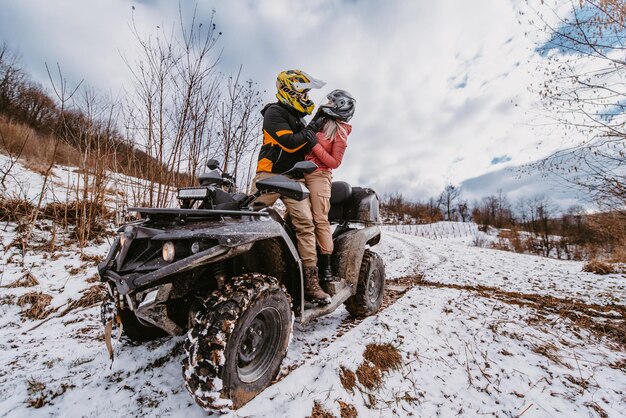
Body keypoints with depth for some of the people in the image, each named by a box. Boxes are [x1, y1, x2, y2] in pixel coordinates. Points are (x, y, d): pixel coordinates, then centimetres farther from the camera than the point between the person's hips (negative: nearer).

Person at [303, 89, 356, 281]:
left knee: (320, 220, -12)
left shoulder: (340, 132, 1)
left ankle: (326, 265, -5)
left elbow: (335, 162, -8)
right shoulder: (320, 120, 21)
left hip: (319, 175, -7)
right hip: (303, 173, 7)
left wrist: (315, 145, -13)